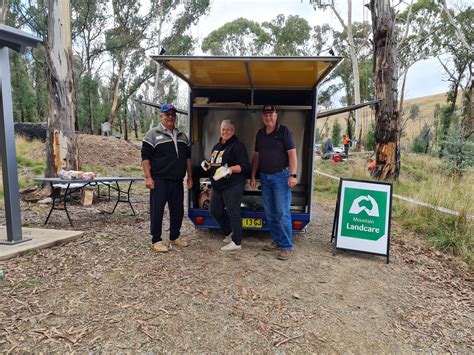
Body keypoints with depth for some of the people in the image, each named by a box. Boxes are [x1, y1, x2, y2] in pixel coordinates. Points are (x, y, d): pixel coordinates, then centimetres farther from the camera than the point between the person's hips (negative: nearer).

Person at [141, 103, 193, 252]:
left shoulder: (182, 136, 15)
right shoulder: (153, 134, -3)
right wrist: (148, 177, -15)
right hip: (159, 181, -6)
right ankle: (156, 240, 13)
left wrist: (190, 177, 15)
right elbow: (145, 156, -7)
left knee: (177, 210, 12)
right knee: (157, 210, 0)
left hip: (177, 181, 6)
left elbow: (187, 157, 19)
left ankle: (175, 237, 28)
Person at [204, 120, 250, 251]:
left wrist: (230, 169, -28)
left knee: (233, 212, -3)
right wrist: (209, 165, 8)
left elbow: (245, 166, -15)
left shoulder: (237, 146, -9)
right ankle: (229, 233, 34)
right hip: (217, 185, 9)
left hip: (232, 186, -9)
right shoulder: (216, 146, 18)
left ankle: (236, 242, 9)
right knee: (214, 210, 14)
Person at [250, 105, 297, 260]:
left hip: (281, 176, -6)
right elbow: (256, 155, 17)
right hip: (265, 177, 7)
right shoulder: (260, 134, 13)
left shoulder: (284, 131, -5)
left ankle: (286, 246, 2)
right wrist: (253, 176, 14)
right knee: (269, 212, 10)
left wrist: (293, 175, -19)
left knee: (282, 213, -7)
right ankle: (277, 241, 23)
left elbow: (292, 153, -10)